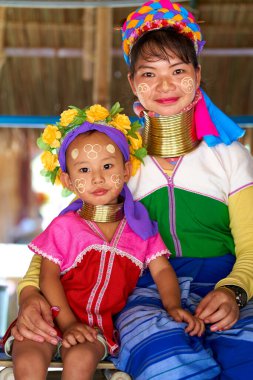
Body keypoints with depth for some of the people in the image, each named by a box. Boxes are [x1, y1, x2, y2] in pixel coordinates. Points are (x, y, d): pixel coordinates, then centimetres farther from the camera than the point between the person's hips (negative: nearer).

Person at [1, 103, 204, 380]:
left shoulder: (139, 226, 5)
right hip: (53, 316, 0)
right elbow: (49, 276, -4)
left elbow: (161, 269, 3)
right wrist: (68, 323, -15)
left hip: (98, 325, 1)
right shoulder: (63, 227, -1)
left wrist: (173, 306, -16)